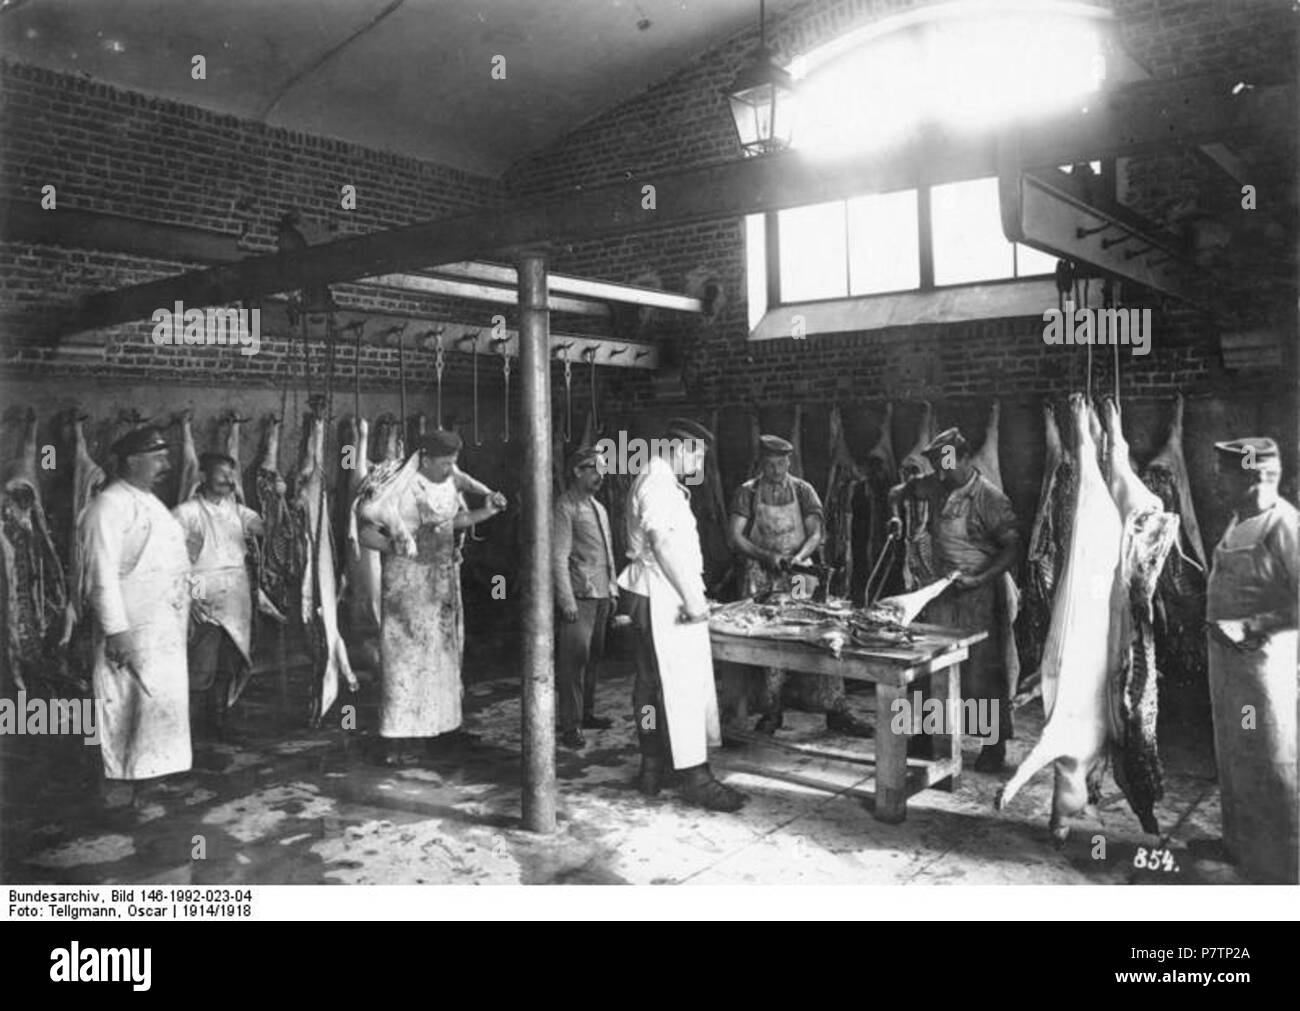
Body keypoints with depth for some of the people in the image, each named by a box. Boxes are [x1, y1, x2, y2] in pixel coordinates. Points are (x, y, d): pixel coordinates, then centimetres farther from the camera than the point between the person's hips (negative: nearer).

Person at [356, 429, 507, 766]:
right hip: (408, 583, -8)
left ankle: (440, 726, 29)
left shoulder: (451, 483, 4)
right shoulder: (399, 488, -17)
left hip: (444, 582, 8)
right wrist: (400, 547, -22)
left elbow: (458, 519, 15)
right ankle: (395, 742, 1)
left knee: (444, 652, 15)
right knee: (405, 656, -5)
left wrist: (487, 511, 2)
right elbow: (365, 533, -16)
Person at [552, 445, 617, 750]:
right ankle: (570, 725, -2)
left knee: (594, 657, 14)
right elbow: (558, 558, -13)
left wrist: (613, 589, 16)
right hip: (580, 596, -8)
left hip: (602, 595, 8)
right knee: (575, 659, -7)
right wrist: (567, 601, -17)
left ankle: (587, 713, 25)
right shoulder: (565, 508, -9)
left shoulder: (598, 508, 16)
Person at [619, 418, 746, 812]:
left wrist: (691, 594, 18)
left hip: (660, 600, 11)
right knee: (682, 686, -7)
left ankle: (651, 770, 20)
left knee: (653, 684, 13)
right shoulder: (657, 484, -14)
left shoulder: (661, 483, 19)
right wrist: (691, 598, -21)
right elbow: (663, 545, -23)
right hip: (664, 600, -11)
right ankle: (695, 778, -3)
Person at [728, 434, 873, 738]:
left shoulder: (802, 491, 4)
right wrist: (767, 556, -18)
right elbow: (736, 538, -4)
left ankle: (836, 712, 2)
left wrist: (799, 556, -20)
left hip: (799, 577, 1)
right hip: (760, 581, 0)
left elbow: (816, 533, 0)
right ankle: (771, 712, 12)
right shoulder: (747, 493, 1)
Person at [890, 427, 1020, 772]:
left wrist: (980, 579, -22)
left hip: (978, 595, -6)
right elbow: (910, 485, 25)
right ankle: (927, 735, 18)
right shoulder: (937, 485, 5)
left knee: (982, 672, 0)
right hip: (941, 591, 6)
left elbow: (1012, 548, -14)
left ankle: (995, 746, 12)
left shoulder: (989, 497, -13)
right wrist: (900, 493, 2)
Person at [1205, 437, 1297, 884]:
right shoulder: (1238, 520, 7)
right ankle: (1239, 845, 38)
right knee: (1232, 758, 21)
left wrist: (1248, 627, -24)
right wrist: (1217, 625, 9)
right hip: (1224, 653, 9)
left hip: (1262, 658, -9)